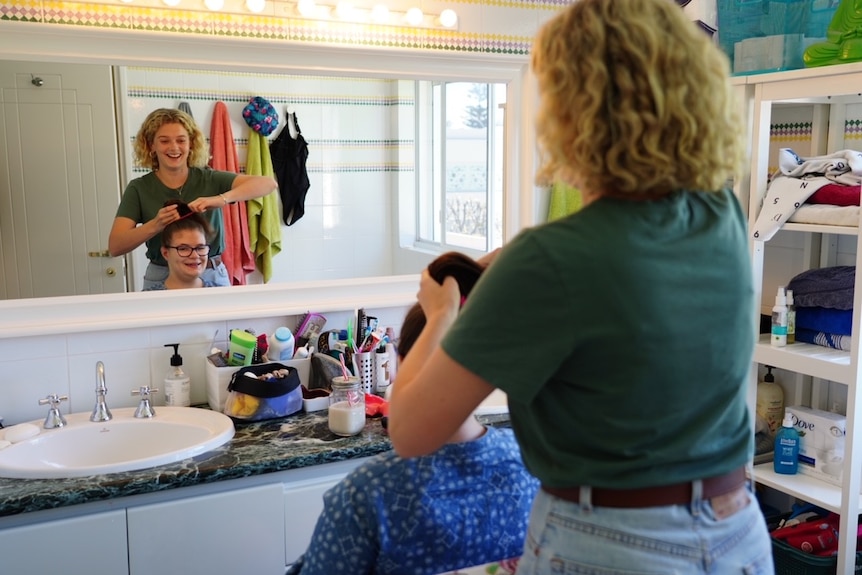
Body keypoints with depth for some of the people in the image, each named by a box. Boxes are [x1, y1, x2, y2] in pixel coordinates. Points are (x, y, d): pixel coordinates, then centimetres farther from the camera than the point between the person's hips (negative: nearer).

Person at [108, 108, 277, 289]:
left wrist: (222, 199, -34)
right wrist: (155, 225, -30)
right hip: (162, 279, 0)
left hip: (212, 276, 0)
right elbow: (115, 246, -13)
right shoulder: (139, 188, -4)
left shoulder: (210, 179, -6)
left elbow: (268, 183, -19)